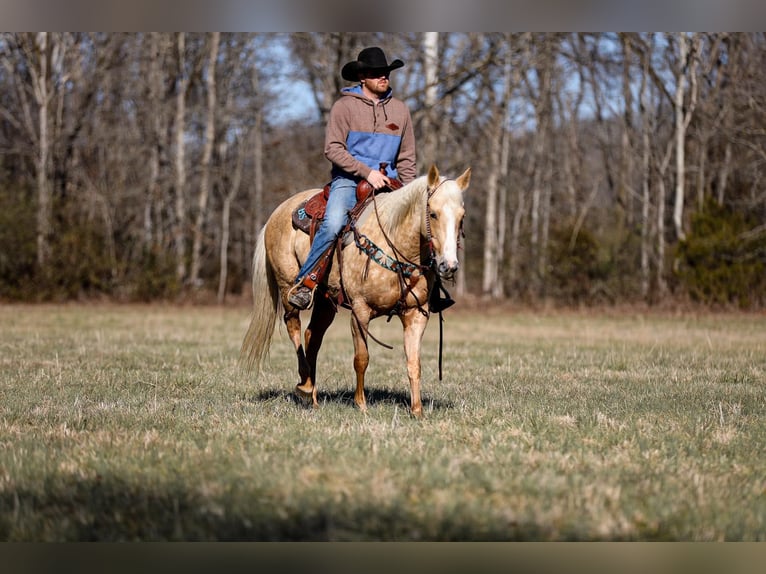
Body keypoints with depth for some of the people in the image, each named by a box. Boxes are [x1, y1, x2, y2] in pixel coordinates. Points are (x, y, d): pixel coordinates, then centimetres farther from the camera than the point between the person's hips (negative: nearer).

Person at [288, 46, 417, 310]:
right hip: (349, 179, -4)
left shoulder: (400, 110, 13)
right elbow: (333, 149, -7)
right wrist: (366, 172, -16)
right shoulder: (344, 106, 0)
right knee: (332, 225, -30)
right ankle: (304, 282, -18)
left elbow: (406, 157, 17)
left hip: (387, 181, 4)